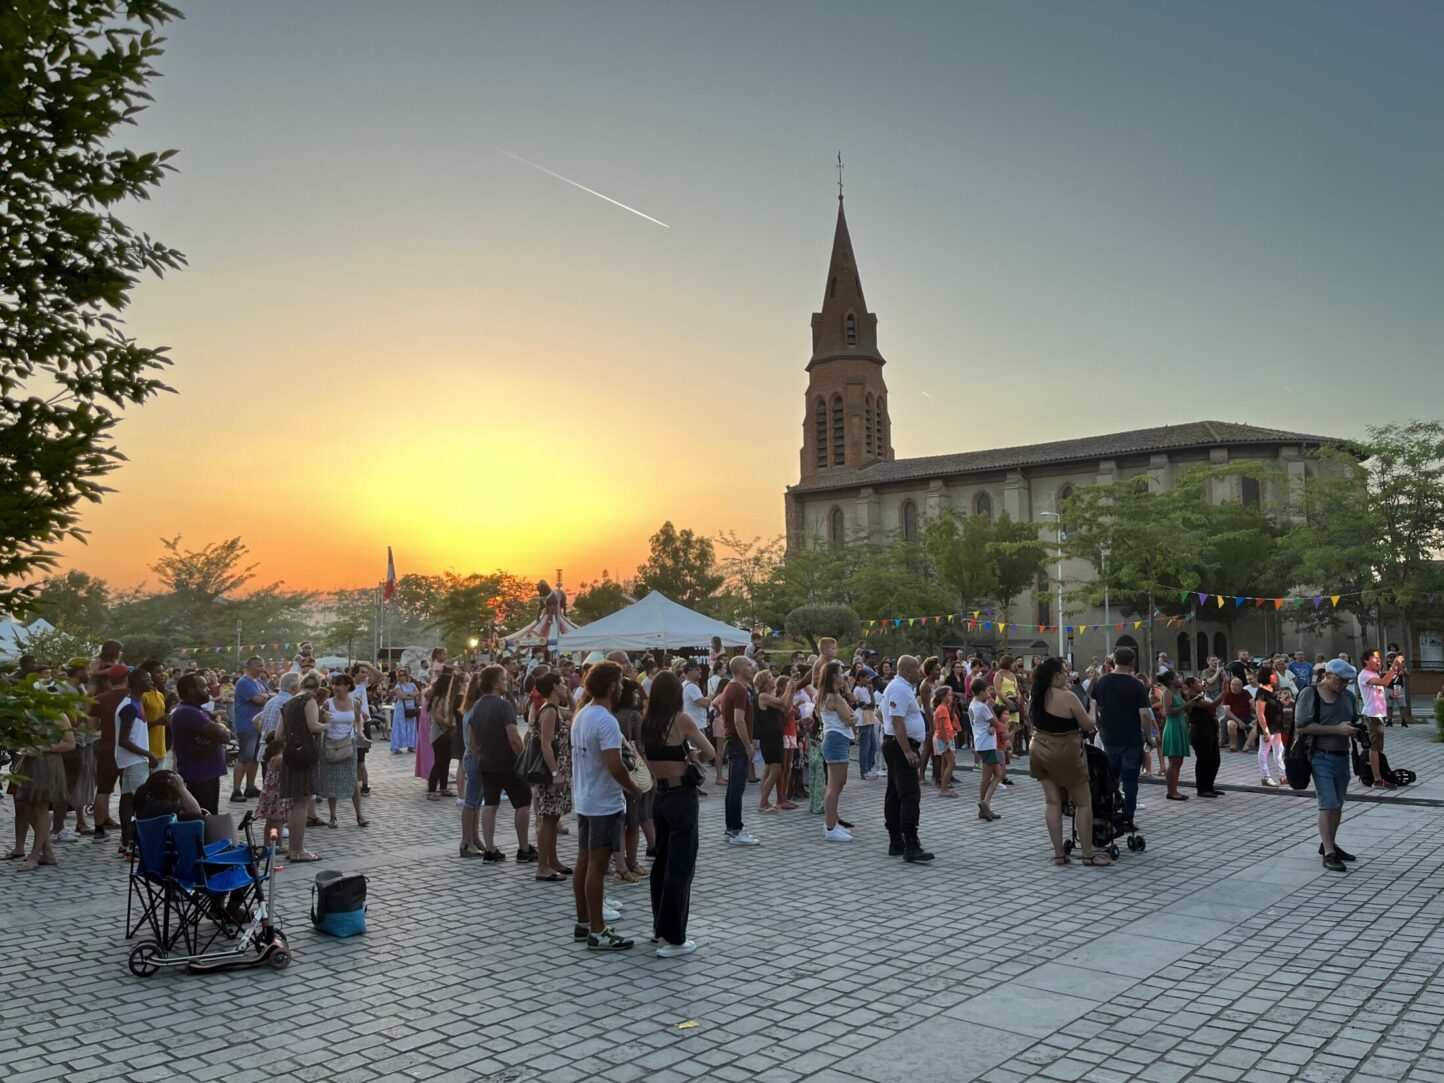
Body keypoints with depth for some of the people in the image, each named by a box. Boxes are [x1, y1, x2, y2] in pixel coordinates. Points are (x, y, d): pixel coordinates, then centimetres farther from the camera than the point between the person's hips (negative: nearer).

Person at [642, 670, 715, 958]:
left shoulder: (647, 722, 2)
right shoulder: (681, 719, -13)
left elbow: (648, 756, 12)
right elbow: (710, 753, -8)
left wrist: (681, 757, 6)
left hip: (660, 795, 6)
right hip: (681, 796, -6)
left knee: (662, 860, 19)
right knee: (680, 866, 0)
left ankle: (660, 925, 31)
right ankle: (672, 939, 2)